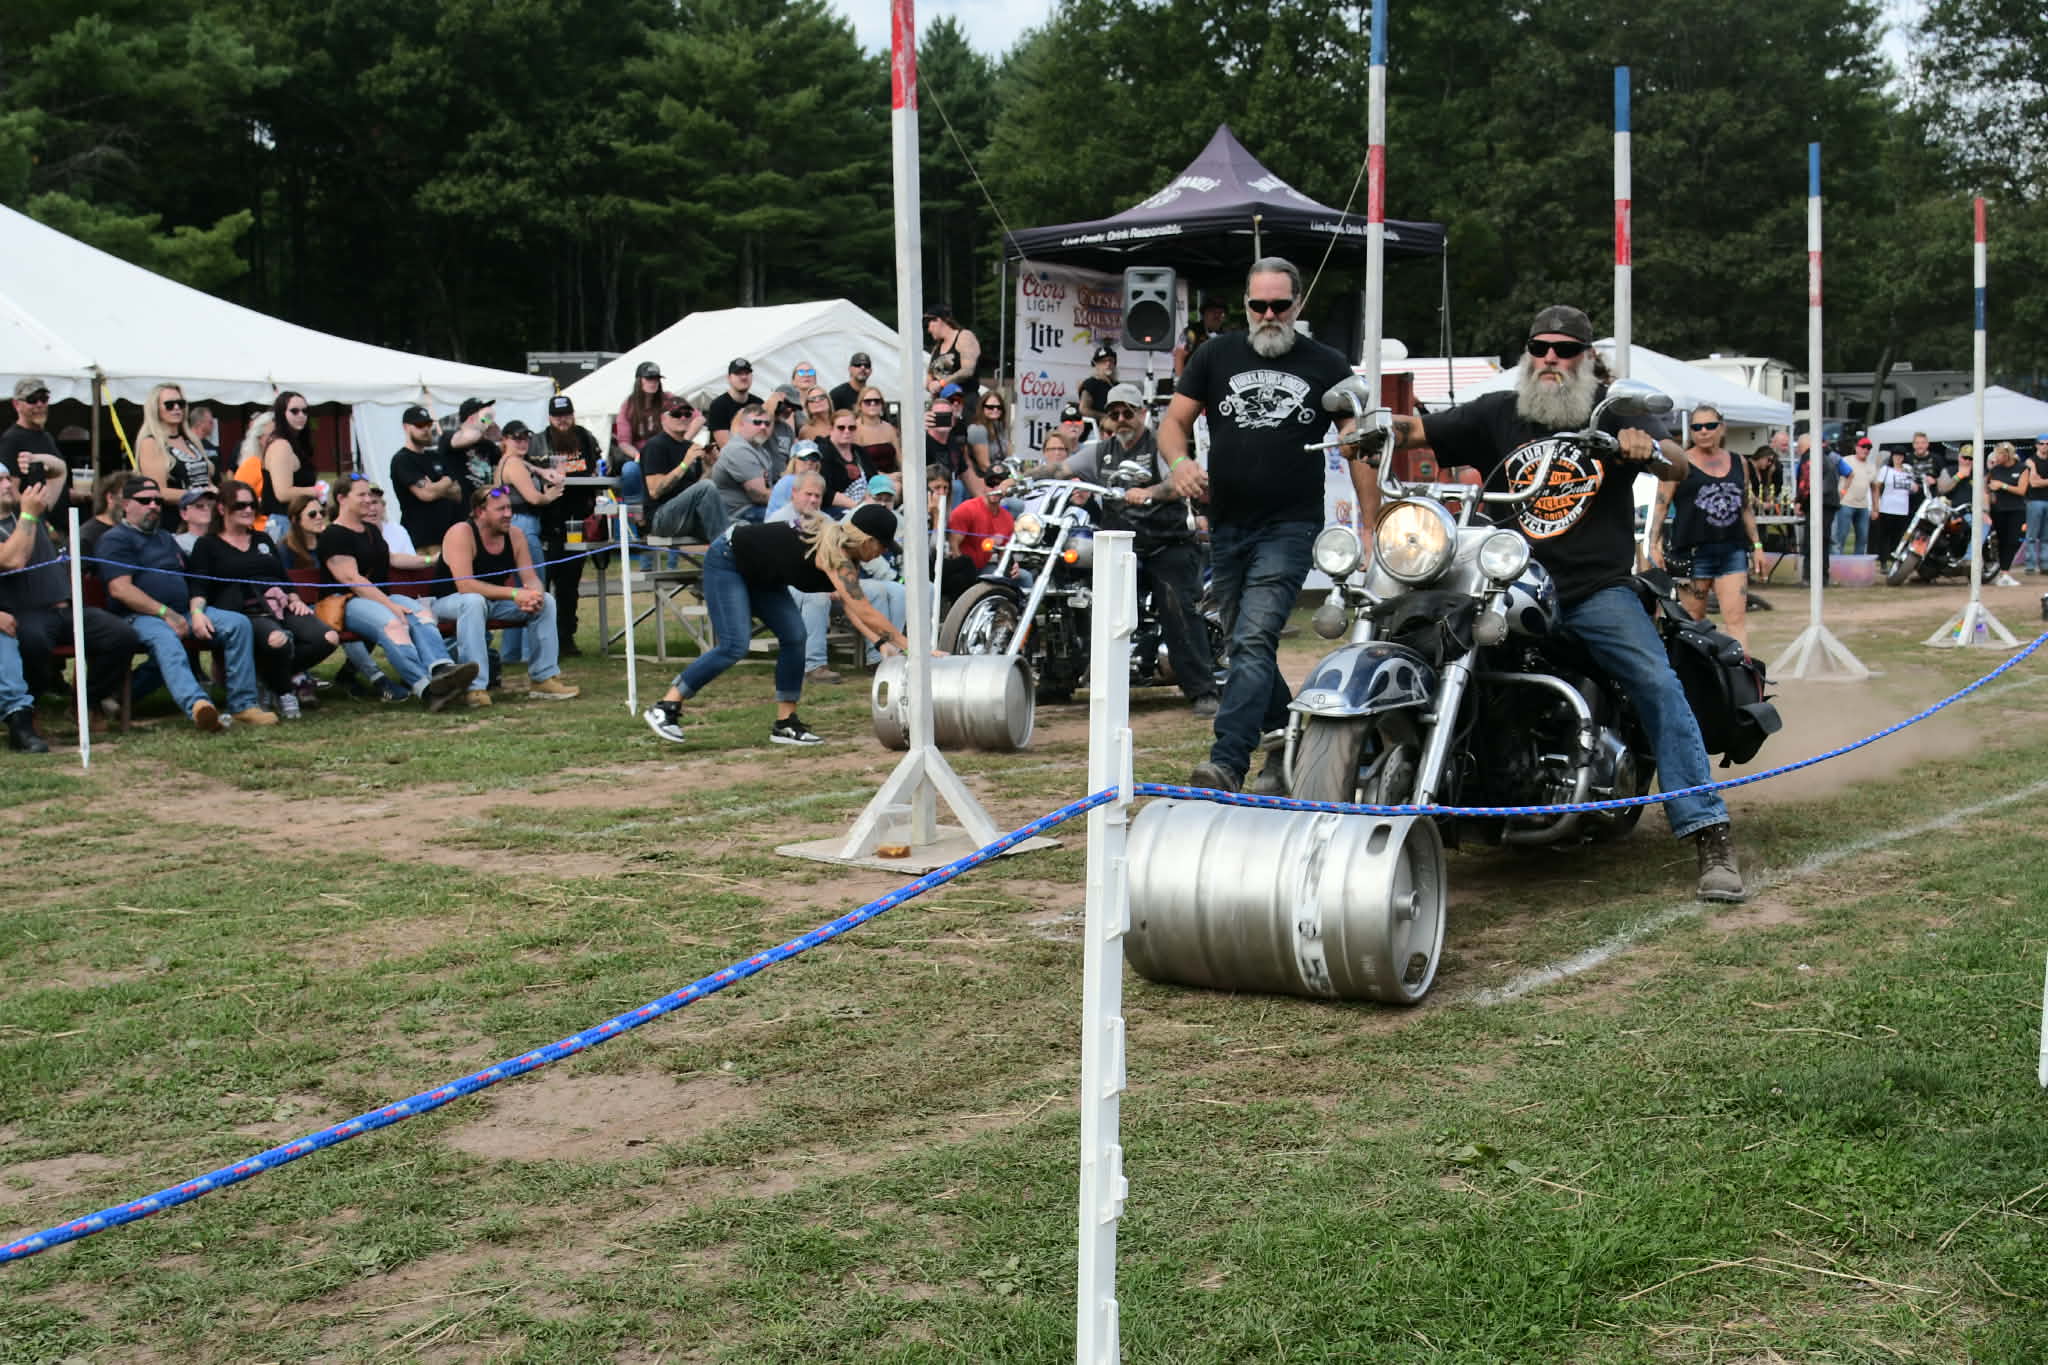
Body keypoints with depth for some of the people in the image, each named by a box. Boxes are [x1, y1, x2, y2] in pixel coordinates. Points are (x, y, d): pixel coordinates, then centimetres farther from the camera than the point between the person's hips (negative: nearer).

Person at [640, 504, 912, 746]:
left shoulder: (845, 553, -3)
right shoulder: (835, 555, -30)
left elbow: (851, 607, -5)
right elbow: (866, 613, -35)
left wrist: (881, 641, -16)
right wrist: (907, 645, -32)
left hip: (758, 573, 10)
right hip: (726, 562, -10)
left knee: (794, 637, -2)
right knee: (734, 647, -18)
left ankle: (785, 724, 3)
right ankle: (665, 708, -9)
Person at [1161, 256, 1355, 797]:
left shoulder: (1326, 366, 5)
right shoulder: (1217, 355, 10)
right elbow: (1174, 420, 8)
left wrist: (1373, 528, -3)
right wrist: (1179, 460, -16)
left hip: (1290, 528, -4)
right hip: (1226, 528, 4)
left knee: (1253, 642, -18)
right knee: (1247, 646, 13)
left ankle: (1227, 761, -25)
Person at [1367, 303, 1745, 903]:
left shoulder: (1614, 412, 7)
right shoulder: (1497, 413, 13)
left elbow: (1681, 468, -4)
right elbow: (1415, 429, 10)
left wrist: (1650, 450, -27)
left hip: (1597, 589, -2)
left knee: (1658, 685, -20)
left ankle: (1710, 837, -20)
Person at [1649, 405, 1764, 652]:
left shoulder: (1738, 463, 14)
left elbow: (1746, 507, 22)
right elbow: (1661, 505, -1)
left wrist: (1757, 545, 18)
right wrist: (1654, 545, -10)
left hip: (1733, 550, 3)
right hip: (1692, 552, -3)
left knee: (1736, 619, -7)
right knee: (1692, 621, 1)